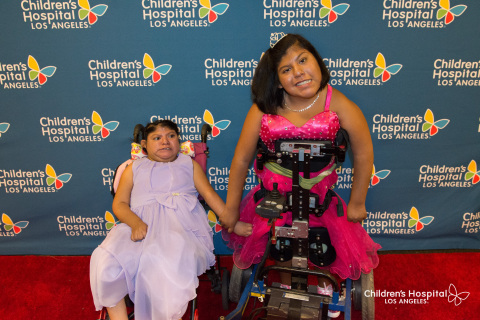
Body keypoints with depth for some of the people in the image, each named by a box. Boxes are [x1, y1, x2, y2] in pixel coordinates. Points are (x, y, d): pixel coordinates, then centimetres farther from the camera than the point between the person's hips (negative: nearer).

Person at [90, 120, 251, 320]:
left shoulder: (189, 164, 26)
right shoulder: (134, 168, 25)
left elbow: (209, 194, 18)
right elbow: (119, 203, 13)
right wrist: (135, 223, -9)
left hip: (181, 222, -1)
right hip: (141, 223, 2)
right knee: (106, 262, -27)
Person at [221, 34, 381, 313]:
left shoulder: (338, 105, -18)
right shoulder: (264, 109, -15)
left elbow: (364, 155, -9)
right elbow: (241, 160, -9)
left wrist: (357, 203, -1)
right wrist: (231, 210, -2)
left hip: (319, 195, 0)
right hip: (274, 195, 1)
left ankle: (324, 284, 41)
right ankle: (287, 288, 46)